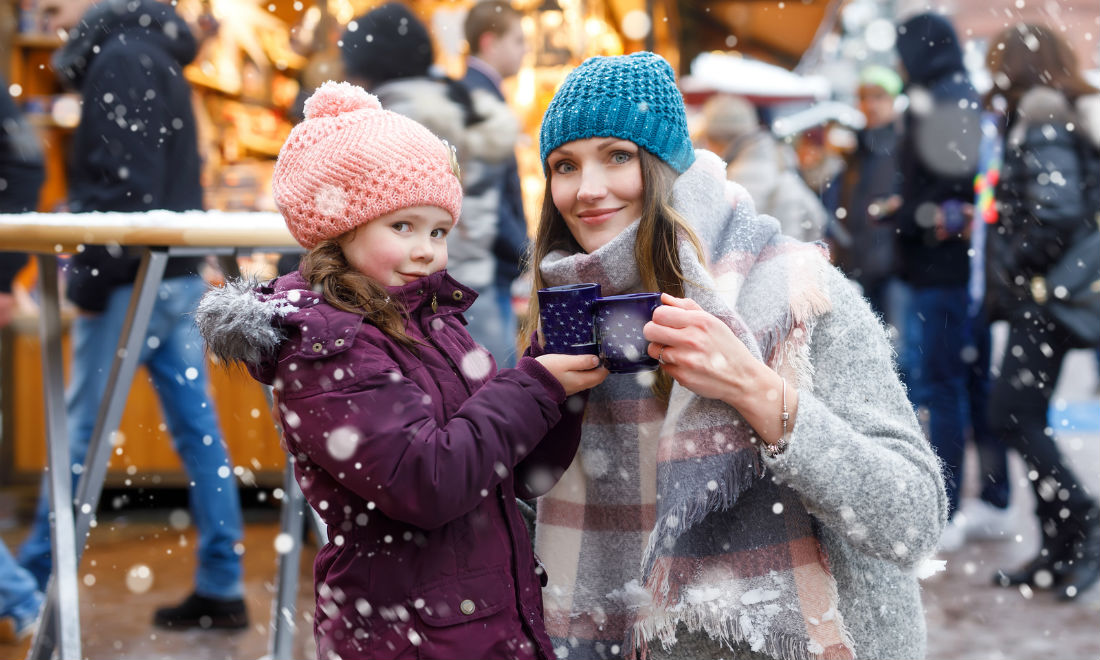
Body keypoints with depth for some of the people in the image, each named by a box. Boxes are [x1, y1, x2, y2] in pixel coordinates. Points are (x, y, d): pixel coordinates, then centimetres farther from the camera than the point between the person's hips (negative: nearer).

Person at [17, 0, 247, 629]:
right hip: (178, 276, 9)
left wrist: (90, 277, -16)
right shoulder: (156, 55, 18)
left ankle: (29, 589, 8)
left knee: (82, 433, -1)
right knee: (198, 429, 7)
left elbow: (122, 183, -19)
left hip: (135, 283, -9)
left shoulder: (119, 58, -11)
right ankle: (222, 587, 10)